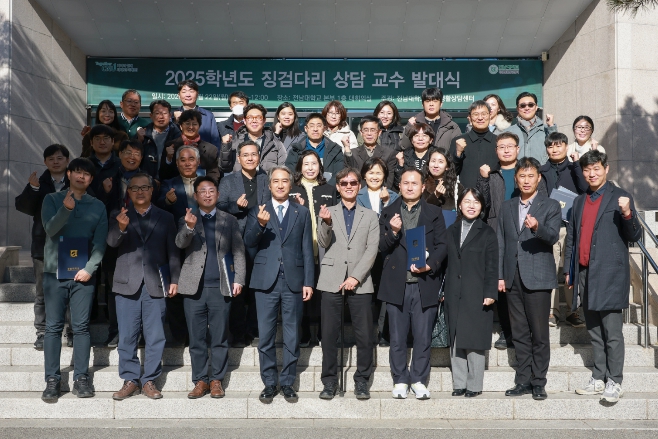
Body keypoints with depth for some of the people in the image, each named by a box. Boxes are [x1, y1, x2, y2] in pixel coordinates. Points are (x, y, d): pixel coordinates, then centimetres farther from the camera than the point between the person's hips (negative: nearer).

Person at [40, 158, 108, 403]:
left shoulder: (98, 206, 8)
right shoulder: (52, 199, 7)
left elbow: (100, 243, 3)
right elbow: (50, 229, -7)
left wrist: (89, 268, -9)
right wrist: (66, 209, -23)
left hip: (83, 274, 0)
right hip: (55, 272, 0)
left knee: (81, 327, 1)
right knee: (53, 327, 0)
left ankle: (81, 378, 6)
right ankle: (52, 380, 4)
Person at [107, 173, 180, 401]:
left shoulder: (165, 218, 9)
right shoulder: (119, 216, 8)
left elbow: (173, 251, 8)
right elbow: (112, 242, -8)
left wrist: (174, 280, 0)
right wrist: (121, 227, -28)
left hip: (155, 285, 0)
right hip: (127, 284, 0)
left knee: (155, 337, 3)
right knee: (127, 337, 4)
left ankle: (149, 380, 13)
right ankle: (130, 380, 15)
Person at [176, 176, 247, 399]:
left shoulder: (229, 220, 11)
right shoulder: (186, 220, 10)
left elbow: (238, 251, 7)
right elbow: (180, 244, -7)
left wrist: (239, 279, -3)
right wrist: (189, 228, -27)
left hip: (221, 287, 0)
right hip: (194, 287, 0)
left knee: (219, 337, 3)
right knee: (196, 338, 3)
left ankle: (216, 380, 13)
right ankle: (200, 380, 12)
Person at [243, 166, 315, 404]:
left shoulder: (302, 213, 10)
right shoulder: (257, 212, 8)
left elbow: (307, 250, 7)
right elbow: (249, 244, -3)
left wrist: (309, 282, 0)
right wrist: (260, 225, -21)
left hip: (293, 281, 0)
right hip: (266, 281, 0)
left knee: (292, 336, 6)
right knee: (266, 336, 4)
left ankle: (287, 383, 16)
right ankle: (269, 383, 15)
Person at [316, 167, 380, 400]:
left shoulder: (370, 216, 12)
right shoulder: (329, 212, 11)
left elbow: (372, 250, 2)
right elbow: (323, 244, -2)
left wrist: (356, 277, -10)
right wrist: (325, 223, -22)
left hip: (360, 282, 0)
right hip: (332, 281, 0)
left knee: (364, 335, 1)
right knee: (329, 334, 2)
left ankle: (361, 381, 13)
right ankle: (329, 381, 12)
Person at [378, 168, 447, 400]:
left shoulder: (434, 213, 7)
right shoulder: (388, 213, 8)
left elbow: (442, 245, 2)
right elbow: (383, 248, 2)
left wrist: (429, 265, -14)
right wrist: (393, 231, -17)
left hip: (425, 284, -1)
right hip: (396, 283, 1)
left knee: (423, 337, 5)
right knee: (397, 337, 7)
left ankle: (419, 380, 17)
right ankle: (400, 380, 19)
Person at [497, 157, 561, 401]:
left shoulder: (551, 207, 3)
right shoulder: (507, 207, 14)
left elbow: (553, 236, -13)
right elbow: (501, 243, 12)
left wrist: (537, 227, -34)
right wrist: (500, 276, 6)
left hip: (537, 278, -4)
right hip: (513, 279, 4)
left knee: (539, 333, 0)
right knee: (519, 333, 9)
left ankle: (539, 383, 10)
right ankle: (523, 381, 17)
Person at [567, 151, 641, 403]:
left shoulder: (619, 197, -1)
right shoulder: (580, 202, 17)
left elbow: (634, 237, -6)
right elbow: (571, 237, 18)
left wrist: (627, 214, -24)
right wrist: (568, 270, 15)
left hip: (610, 274, -6)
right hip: (584, 273, 6)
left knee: (612, 332, -4)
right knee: (594, 331, 11)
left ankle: (614, 382, 2)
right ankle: (598, 379, 19)